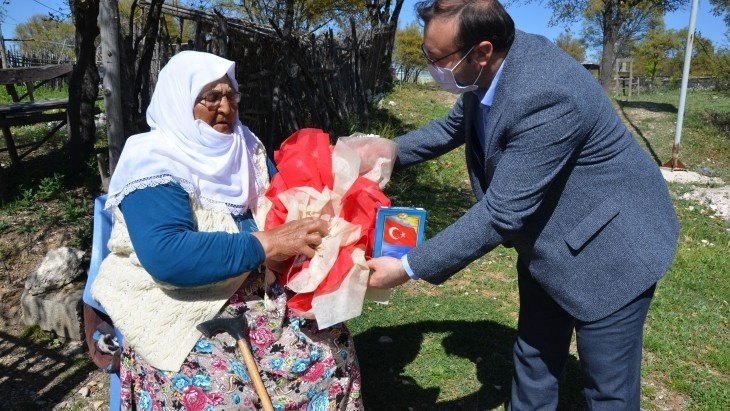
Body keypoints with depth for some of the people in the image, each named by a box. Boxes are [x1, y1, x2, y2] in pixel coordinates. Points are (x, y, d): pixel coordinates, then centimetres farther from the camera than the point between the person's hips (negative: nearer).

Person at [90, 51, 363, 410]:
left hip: (250, 294, 6)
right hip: (175, 310, -5)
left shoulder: (243, 147, 5)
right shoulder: (152, 162, -16)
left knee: (333, 347, -6)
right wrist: (268, 243, -33)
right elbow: (166, 256, -29)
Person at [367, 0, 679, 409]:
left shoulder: (545, 96, -35)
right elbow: (453, 126, 11)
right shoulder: (487, 69, -9)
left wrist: (409, 267, -27)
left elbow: (500, 214, -32)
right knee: (534, 359, 22)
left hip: (609, 247, -8)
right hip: (548, 243, 8)